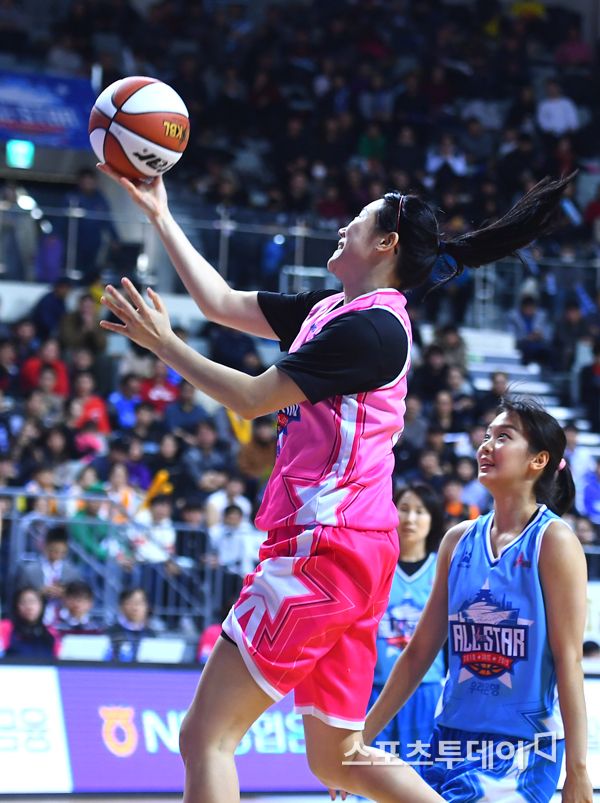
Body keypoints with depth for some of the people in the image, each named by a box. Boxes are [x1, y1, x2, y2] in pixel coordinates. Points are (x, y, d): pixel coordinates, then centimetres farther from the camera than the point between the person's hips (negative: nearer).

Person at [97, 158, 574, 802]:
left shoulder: (371, 326, -12)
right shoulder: (330, 309, 16)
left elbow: (252, 398, -11)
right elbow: (222, 303, 22)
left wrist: (163, 343, -2)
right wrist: (160, 216, 23)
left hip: (326, 549, -10)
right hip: (350, 552, 10)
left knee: (206, 735, -8)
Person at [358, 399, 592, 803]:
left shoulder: (553, 540, -7)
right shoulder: (459, 539, 9)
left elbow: (568, 660, -11)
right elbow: (421, 651, 13)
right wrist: (362, 736, 12)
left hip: (523, 749, -6)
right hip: (451, 741, 6)